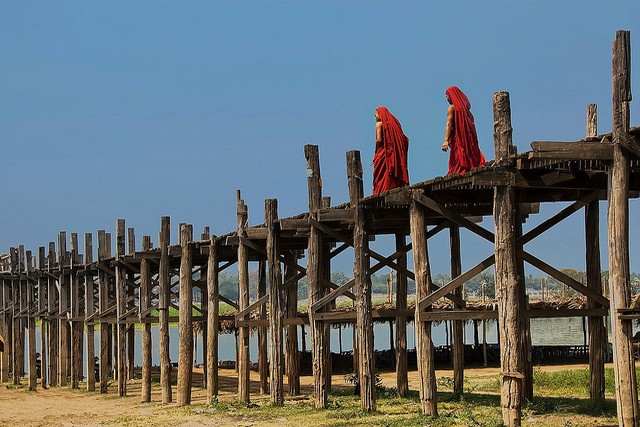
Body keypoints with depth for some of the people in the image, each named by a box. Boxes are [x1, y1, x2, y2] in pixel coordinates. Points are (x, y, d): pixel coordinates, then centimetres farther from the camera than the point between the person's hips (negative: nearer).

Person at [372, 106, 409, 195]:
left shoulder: (379, 124, -1)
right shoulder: (394, 122, 16)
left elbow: (379, 139, -13)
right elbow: (404, 139, 11)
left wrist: (377, 150, 1)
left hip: (383, 154, -6)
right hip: (395, 155, 6)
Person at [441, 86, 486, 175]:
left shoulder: (452, 108, -2)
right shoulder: (465, 107, 18)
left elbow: (449, 124, -12)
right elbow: (472, 124, 14)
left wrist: (446, 140, -18)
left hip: (458, 138, -7)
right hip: (469, 137, 7)